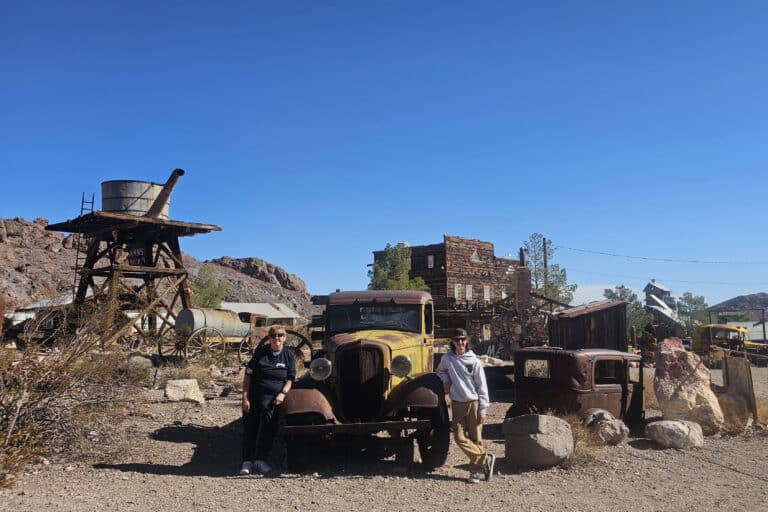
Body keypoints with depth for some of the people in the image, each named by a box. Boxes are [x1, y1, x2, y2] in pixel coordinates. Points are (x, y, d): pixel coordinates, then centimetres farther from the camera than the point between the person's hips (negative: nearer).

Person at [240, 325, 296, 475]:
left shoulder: (288, 355, 8)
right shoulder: (261, 351, 5)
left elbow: (290, 379, 8)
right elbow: (248, 375, 4)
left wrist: (283, 393, -11)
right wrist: (245, 398, -4)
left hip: (274, 397, -1)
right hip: (253, 396, 1)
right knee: (249, 428, -3)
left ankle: (259, 460, -12)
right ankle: (247, 462, 7)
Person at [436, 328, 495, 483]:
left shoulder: (474, 361, -5)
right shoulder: (447, 358, 2)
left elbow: (482, 386, -3)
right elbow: (440, 370, 25)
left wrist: (482, 410, -6)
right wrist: (445, 380, 2)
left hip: (473, 402, -3)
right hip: (456, 404, 3)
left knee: (475, 438, 0)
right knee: (460, 437, -5)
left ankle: (475, 471, 12)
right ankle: (486, 459, 5)